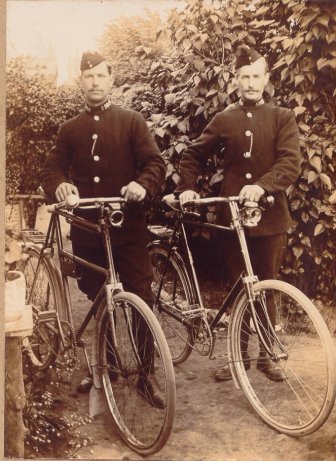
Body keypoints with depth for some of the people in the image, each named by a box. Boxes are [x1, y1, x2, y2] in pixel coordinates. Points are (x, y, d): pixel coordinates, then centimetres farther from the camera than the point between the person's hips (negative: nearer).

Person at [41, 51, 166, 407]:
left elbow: (155, 162, -5)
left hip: (128, 228, -3)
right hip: (86, 229, 3)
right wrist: (59, 186, -19)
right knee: (97, 302, 13)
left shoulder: (131, 121, 4)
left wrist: (143, 185, -27)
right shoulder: (70, 129, 13)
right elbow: (52, 168, 5)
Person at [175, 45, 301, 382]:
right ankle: (240, 356, 22)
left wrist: (261, 185, -29)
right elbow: (193, 155, 15)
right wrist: (187, 188, -1)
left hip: (269, 217, -1)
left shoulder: (282, 118, 1)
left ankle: (265, 356, 23)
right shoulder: (224, 120, 7)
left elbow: (291, 163, -13)